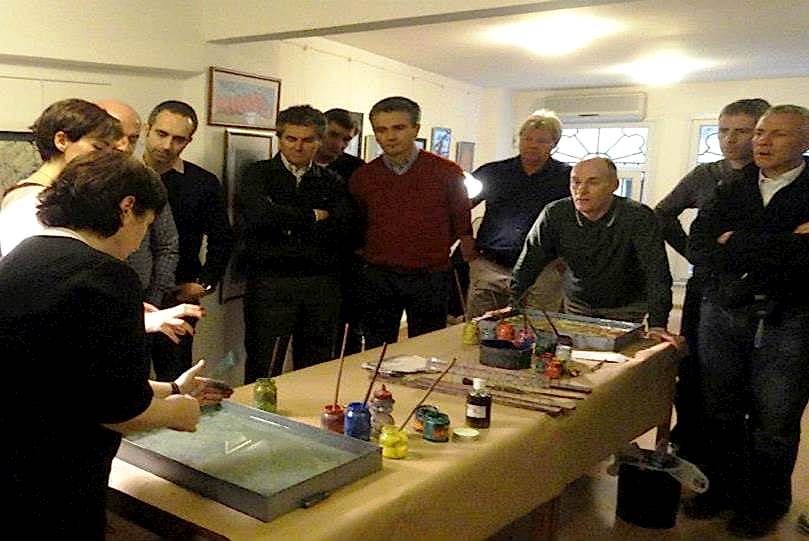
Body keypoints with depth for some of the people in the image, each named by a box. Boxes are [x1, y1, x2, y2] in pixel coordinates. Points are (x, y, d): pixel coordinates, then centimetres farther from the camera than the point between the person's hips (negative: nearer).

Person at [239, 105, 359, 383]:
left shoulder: (332, 181, 13)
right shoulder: (258, 174, 7)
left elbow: (344, 229, -2)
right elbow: (259, 214, -14)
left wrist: (287, 222, -5)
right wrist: (313, 216, -5)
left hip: (322, 284, 3)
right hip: (270, 283, -3)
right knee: (263, 371, 1)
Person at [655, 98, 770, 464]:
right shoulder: (704, 176, 7)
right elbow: (663, 214, 19)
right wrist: (693, 252, 9)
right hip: (705, 288, 4)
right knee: (691, 371, 10)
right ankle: (686, 447, 28)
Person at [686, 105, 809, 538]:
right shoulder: (729, 193, 10)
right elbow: (699, 249, -4)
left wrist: (737, 244, -9)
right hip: (723, 315, 4)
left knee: (773, 421, 7)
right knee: (720, 411, 10)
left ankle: (765, 503, 25)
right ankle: (724, 488, 29)